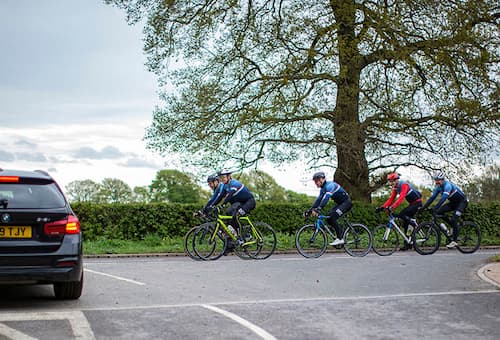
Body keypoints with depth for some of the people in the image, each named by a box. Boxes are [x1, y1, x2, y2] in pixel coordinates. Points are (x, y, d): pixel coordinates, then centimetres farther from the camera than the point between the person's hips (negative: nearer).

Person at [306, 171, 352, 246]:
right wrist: (310, 210, -1)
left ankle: (340, 239, -17)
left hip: (347, 202, -10)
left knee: (332, 218, -23)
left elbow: (326, 198, -37)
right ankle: (340, 235, 7)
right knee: (329, 219, -3)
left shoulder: (330, 185, -24)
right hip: (340, 203, 10)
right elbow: (318, 200, 8)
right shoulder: (323, 189, 6)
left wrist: (318, 209, -46)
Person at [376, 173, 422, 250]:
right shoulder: (395, 188, 4)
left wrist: (392, 207, -45)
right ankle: (408, 244, 7)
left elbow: (401, 198, -35)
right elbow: (391, 199, 3)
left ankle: (414, 222, -5)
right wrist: (382, 207, -9)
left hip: (417, 203, -9)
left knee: (401, 214, -25)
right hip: (412, 203, 9)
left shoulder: (404, 185, -22)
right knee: (405, 223, 4)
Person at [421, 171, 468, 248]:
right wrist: (423, 207, -14)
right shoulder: (438, 187, -4)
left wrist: (435, 208, -50)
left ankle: (454, 241, -17)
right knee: (439, 212, -10)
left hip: (462, 202, -8)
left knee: (453, 219, -22)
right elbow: (432, 197, -4)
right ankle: (453, 225, 6)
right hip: (453, 202, 8)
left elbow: (443, 198, -41)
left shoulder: (447, 185, -29)